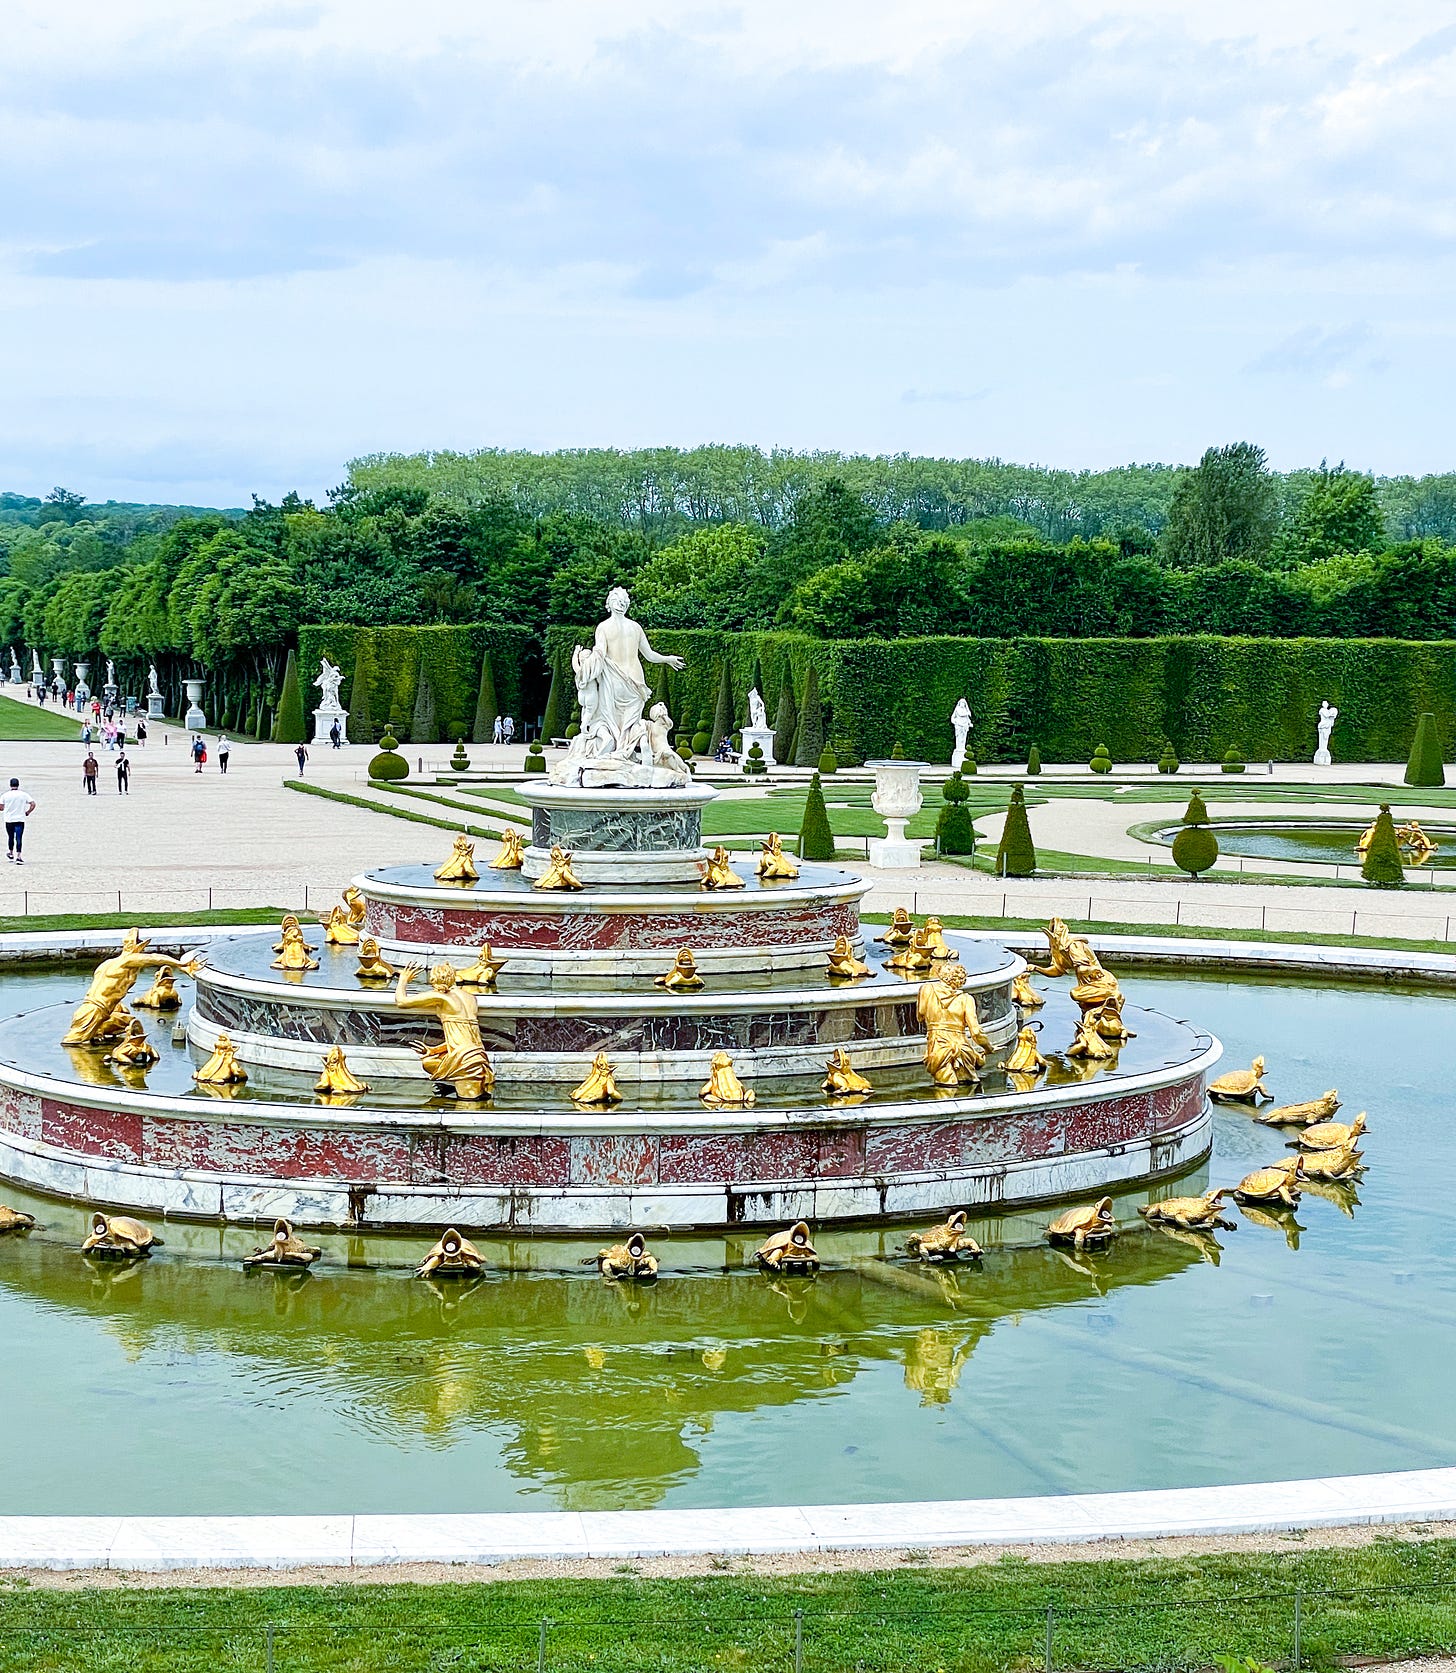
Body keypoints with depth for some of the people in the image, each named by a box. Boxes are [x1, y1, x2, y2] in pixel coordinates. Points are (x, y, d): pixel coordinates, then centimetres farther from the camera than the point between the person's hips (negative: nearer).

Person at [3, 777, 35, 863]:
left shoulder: (5, 795, -2)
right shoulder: (23, 795, -2)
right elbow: (33, 804, -5)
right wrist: (27, 813, 8)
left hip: (9, 819, 1)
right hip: (20, 820, -1)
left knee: (10, 837, 19)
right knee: (19, 838, -4)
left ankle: (11, 853, 35)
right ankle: (18, 856, -14)